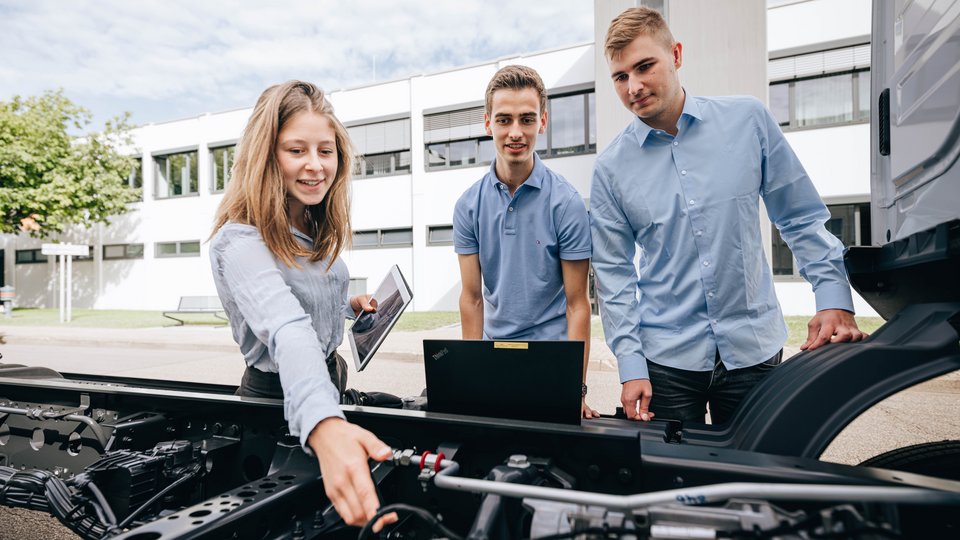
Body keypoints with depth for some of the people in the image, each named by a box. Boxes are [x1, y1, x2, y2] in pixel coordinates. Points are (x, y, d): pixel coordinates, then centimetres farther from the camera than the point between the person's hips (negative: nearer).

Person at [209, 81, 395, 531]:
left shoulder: (314, 230, -2)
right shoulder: (240, 242, -29)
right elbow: (289, 332, -48)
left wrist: (347, 306, 8)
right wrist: (325, 427, -62)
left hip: (328, 384, 8)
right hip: (279, 402, -7)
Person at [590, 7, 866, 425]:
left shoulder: (747, 120, -2)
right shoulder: (611, 167, -4)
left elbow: (802, 219, 5)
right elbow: (613, 272, -3)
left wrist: (834, 298, -7)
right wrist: (631, 367, -7)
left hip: (754, 348, 1)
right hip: (665, 358, 0)